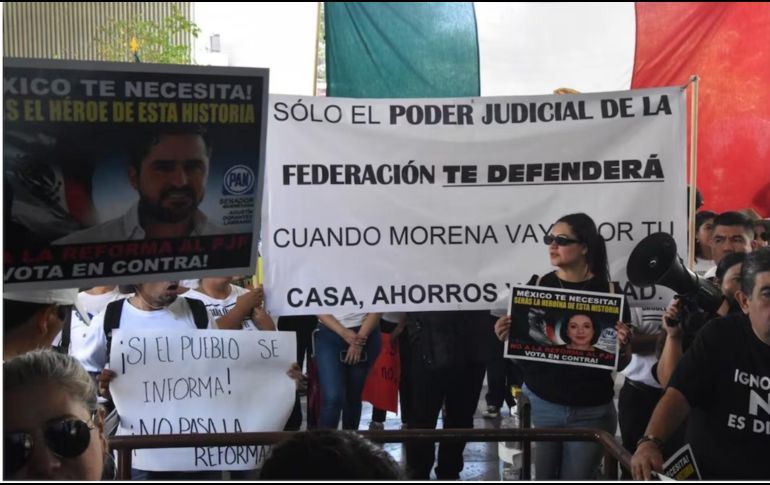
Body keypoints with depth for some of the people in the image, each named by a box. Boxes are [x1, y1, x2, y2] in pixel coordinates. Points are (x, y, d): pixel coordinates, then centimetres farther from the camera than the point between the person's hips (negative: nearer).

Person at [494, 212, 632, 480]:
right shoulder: (536, 286, -1)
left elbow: (621, 364, 3)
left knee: (577, 477, 11)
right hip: (538, 405, 1)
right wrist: (505, 336, -14)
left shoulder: (610, 292, -3)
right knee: (538, 478, 8)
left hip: (591, 412, -1)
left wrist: (622, 346, -17)